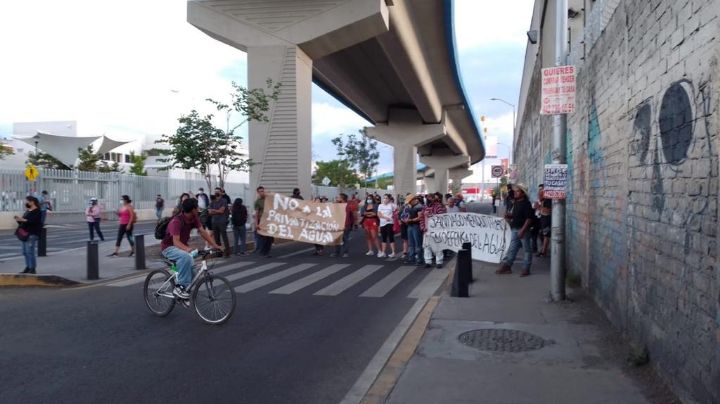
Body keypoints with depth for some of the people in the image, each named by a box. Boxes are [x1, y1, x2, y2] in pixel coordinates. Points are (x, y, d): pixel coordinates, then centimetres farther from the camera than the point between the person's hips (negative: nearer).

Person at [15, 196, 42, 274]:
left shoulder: (36, 211, -9)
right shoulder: (27, 211, 18)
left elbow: (34, 222, -21)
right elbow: (23, 222, 23)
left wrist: (23, 220, -24)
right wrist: (19, 220, 4)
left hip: (32, 234, -9)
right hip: (25, 233, 9)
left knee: (30, 251, -12)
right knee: (25, 251, 10)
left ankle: (33, 269, -9)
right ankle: (28, 268, 16)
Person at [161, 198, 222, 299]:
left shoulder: (194, 218, -5)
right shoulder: (176, 221, -27)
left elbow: (203, 232, -9)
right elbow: (176, 241, -35)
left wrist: (214, 245, -21)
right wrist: (187, 249, -54)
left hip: (183, 247, 8)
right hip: (169, 247, -8)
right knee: (186, 257, -36)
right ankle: (179, 287, -28)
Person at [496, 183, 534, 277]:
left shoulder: (526, 204, -12)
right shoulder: (515, 203, 13)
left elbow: (529, 218, -17)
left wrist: (523, 230, -23)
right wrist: (509, 216, 2)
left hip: (523, 229, -8)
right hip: (515, 229, 8)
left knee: (527, 249, 4)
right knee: (512, 249, 10)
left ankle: (526, 268, 10)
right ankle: (506, 266, 12)